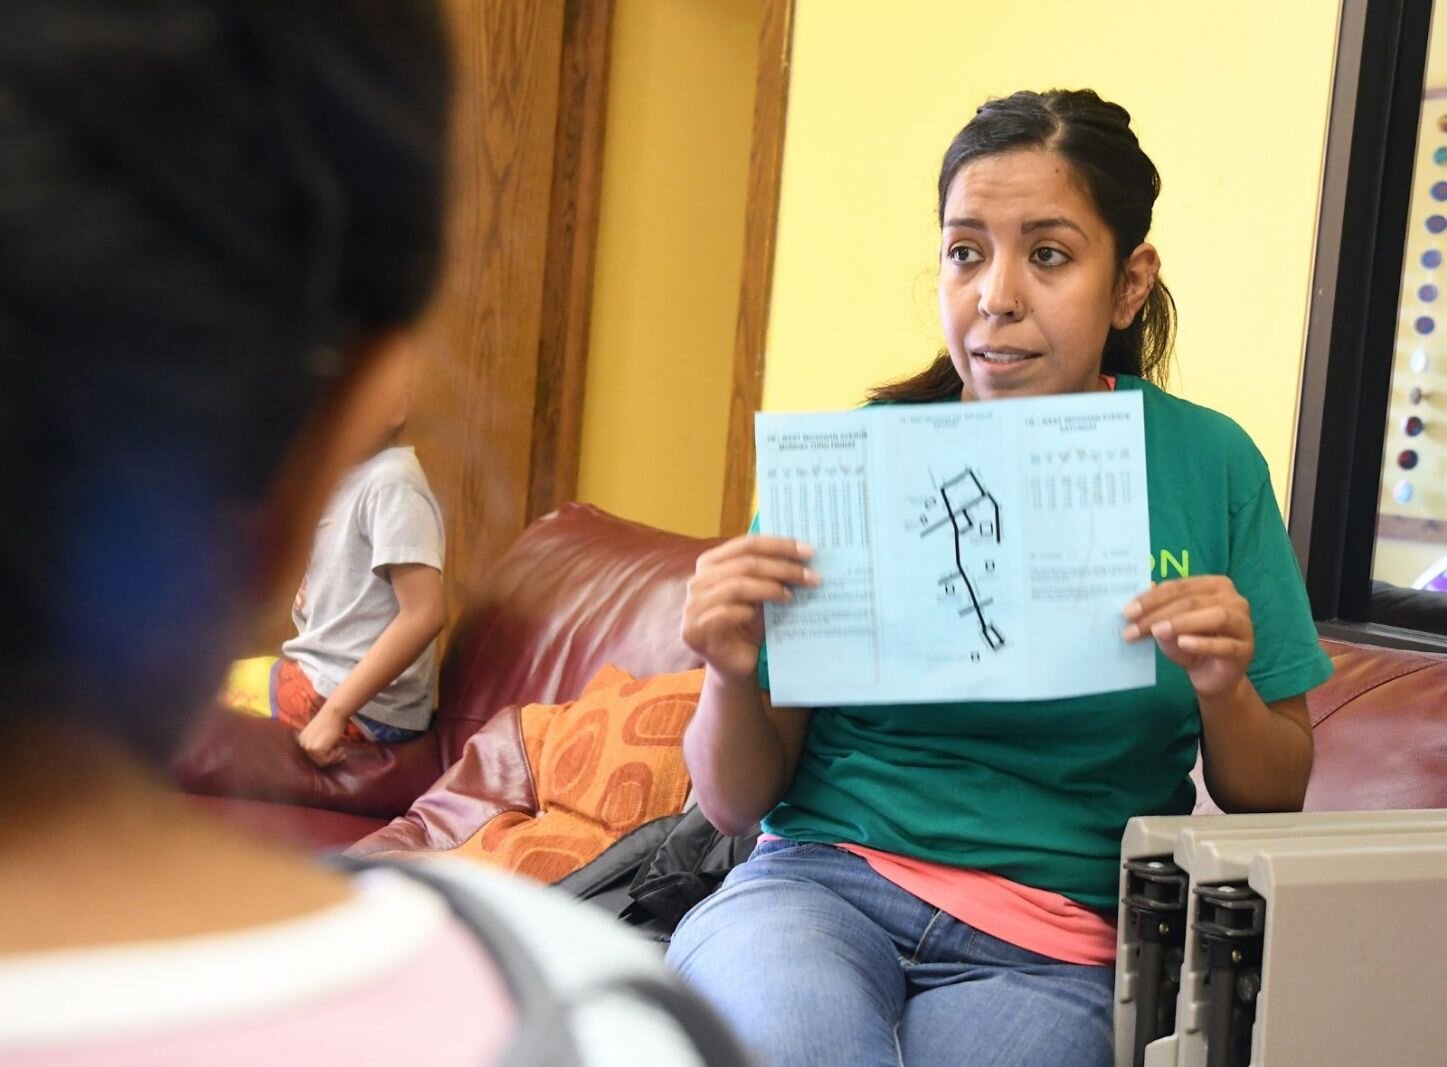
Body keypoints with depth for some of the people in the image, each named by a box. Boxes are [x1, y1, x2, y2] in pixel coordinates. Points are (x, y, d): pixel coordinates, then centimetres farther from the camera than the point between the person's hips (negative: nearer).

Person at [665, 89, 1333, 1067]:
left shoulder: (1211, 464, 3)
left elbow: (1274, 801, 10)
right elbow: (738, 802, 6)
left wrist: (1224, 692, -12)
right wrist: (732, 679, -16)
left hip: (1054, 947, 2)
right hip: (823, 879, -1)